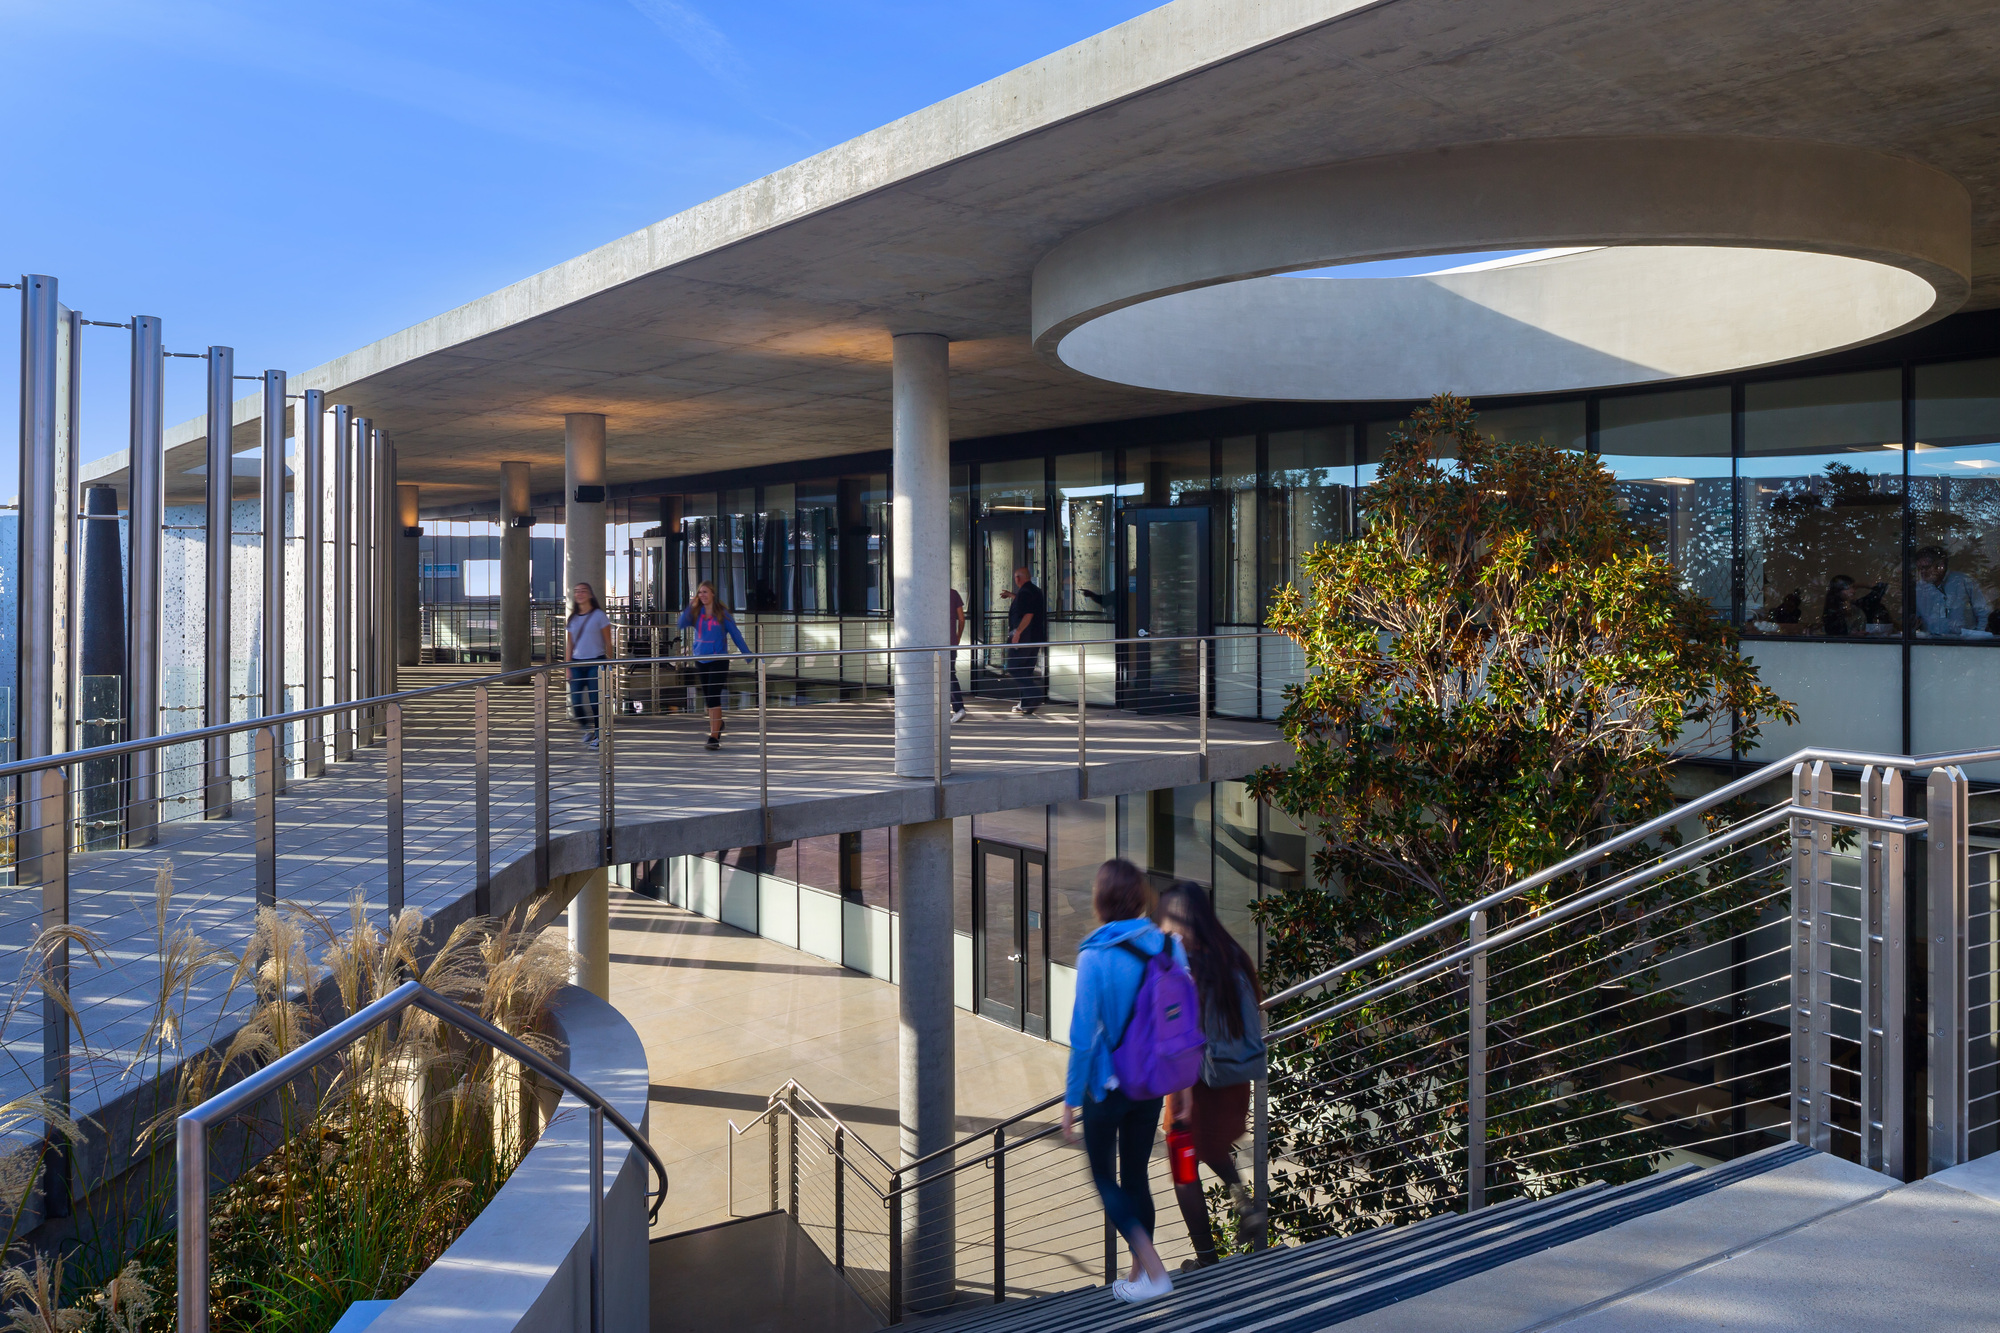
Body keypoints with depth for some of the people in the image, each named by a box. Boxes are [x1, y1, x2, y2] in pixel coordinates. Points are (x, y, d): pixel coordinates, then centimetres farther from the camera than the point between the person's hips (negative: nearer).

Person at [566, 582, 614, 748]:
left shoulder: (599, 615, -1)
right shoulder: (573, 618, 12)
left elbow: (608, 642, 0)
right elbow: (570, 644, 14)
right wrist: (568, 667, 7)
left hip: (596, 662, -4)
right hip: (577, 663, 4)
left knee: (595, 701, -7)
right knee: (576, 702, -2)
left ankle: (598, 736, 6)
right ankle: (587, 728, 23)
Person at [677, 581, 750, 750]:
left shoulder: (722, 613, -3)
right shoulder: (695, 612, 5)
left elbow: (735, 634, 0)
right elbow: (681, 625, -9)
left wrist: (748, 654, -1)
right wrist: (689, 607, -20)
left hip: (719, 660, -4)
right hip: (700, 660, 4)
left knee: (713, 697, -12)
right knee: (707, 697, 12)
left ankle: (714, 738, -14)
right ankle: (718, 725, 37)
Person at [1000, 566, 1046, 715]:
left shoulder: (1024, 593, -16)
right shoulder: (1036, 591, 15)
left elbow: (1028, 615, -25)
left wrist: (1017, 632, -23)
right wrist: (1013, 596, 42)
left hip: (1023, 639, -9)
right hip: (1036, 639, 9)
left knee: (1013, 668, -4)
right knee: (1027, 670, 13)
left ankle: (1034, 695, -16)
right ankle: (1025, 704, 15)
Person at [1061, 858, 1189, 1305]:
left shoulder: (1095, 957, -20)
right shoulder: (1170, 946, -7)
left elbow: (1083, 1037, -19)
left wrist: (1070, 1101, -10)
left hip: (1107, 1083, -5)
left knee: (1104, 1176, 12)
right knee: (1136, 1175, 18)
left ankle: (1153, 1268, -1)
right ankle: (1139, 1274, 26)